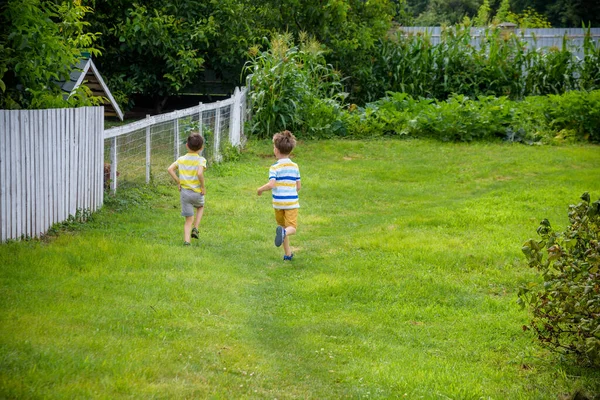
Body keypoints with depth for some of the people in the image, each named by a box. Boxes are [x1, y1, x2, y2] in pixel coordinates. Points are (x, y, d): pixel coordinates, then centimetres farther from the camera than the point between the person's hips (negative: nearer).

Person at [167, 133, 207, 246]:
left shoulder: (181, 159, 2)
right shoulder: (201, 160, -11)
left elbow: (170, 169, -7)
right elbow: (199, 173, -28)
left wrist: (178, 182, 1)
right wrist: (203, 186, -14)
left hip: (184, 192, 2)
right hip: (197, 192, -2)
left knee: (189, 219, 10)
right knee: (200, 207, 31)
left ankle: (186, 240, -4)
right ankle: (195, 229, 16)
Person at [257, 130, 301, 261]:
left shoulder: (275, 167, -8)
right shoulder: (295, 167, 5)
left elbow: (271, 184, -21)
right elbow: (298, 186, 9)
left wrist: (260, 189, -3)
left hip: (278, 202, -1)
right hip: (292, 202, 1)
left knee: (282, 225, 17)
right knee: (292, 228, -3)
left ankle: (288, 254, 21)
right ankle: (284, 232, -40)